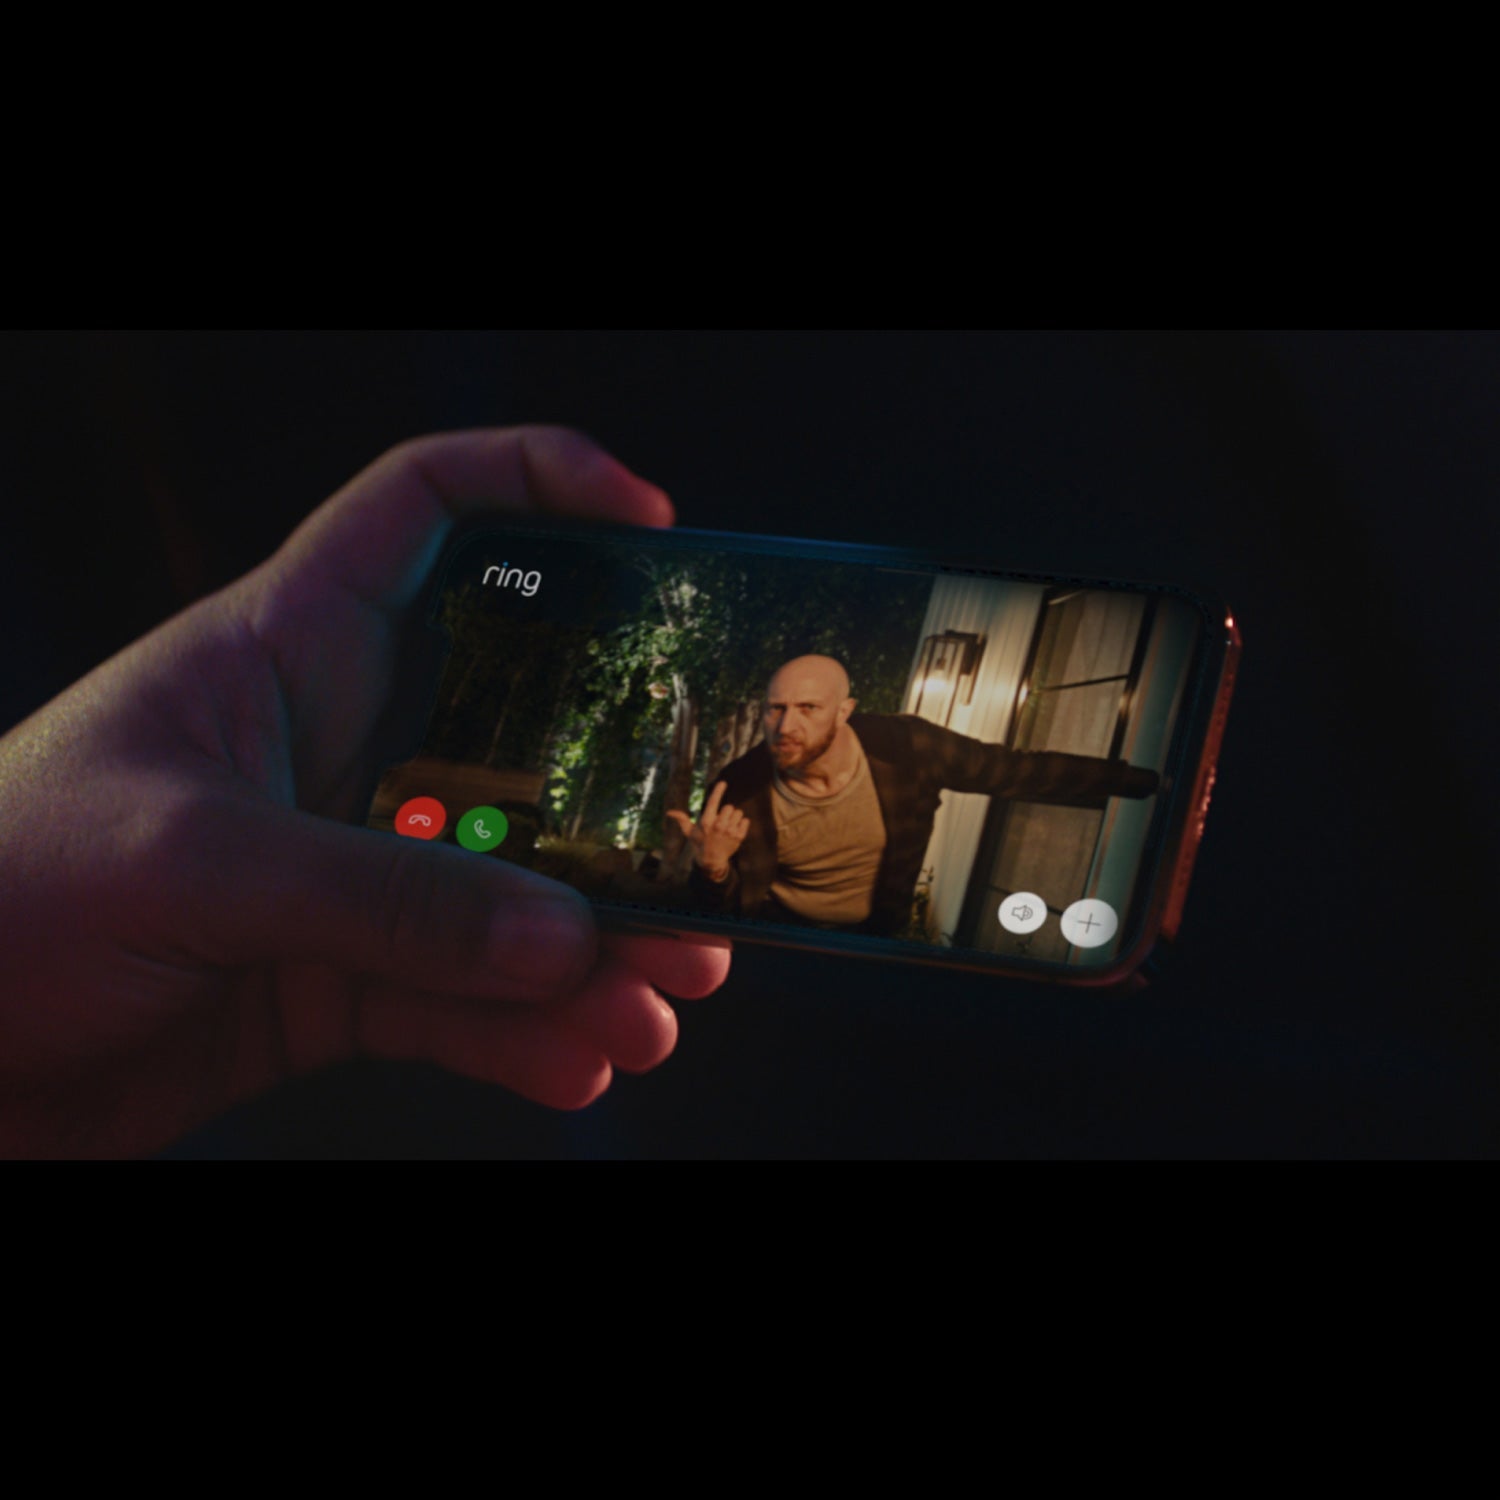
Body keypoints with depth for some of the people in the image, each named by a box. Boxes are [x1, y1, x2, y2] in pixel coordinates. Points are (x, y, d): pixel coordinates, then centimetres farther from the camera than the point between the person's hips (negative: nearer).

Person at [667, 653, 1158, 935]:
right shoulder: (741, 789, -21)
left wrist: (1138, 781, -6)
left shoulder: (904, 749, -20)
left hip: (874, 939, 0)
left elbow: (1018, 771, -9)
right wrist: (712, 868, -39)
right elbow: (726, 914, -14)